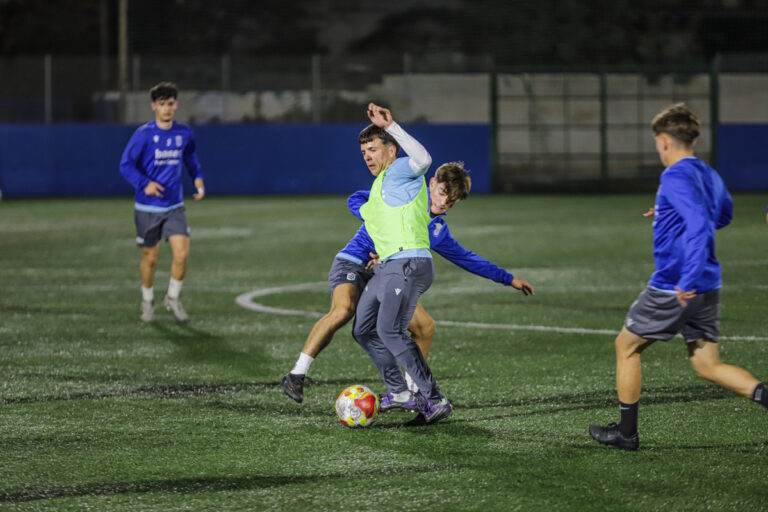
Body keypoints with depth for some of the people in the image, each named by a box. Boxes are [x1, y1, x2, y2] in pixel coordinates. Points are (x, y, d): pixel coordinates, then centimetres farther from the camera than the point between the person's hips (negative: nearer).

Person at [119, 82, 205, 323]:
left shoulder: (184, 133, 2)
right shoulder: (143, 134, -11)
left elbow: (191, 158, 21)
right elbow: (126, 164, -10)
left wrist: (198, 178, 3)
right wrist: (145, 183, -25)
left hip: (174, 206, 3)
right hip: (147, 207, -3)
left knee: (182, 253, -11)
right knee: (150, 258, 7)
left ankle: (173, 298, 12)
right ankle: (147, 301, 31)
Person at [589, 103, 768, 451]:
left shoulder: (675, 177, -16)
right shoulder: (710, 176, 12)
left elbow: (701, 226, -29)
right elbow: (723, 216, 32)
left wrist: (689, 280, -34)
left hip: (672, 288, -8)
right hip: (708, 288, 8)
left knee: (626, 346, 12)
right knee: (708, 366, 9)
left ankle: (626, 432, 18)